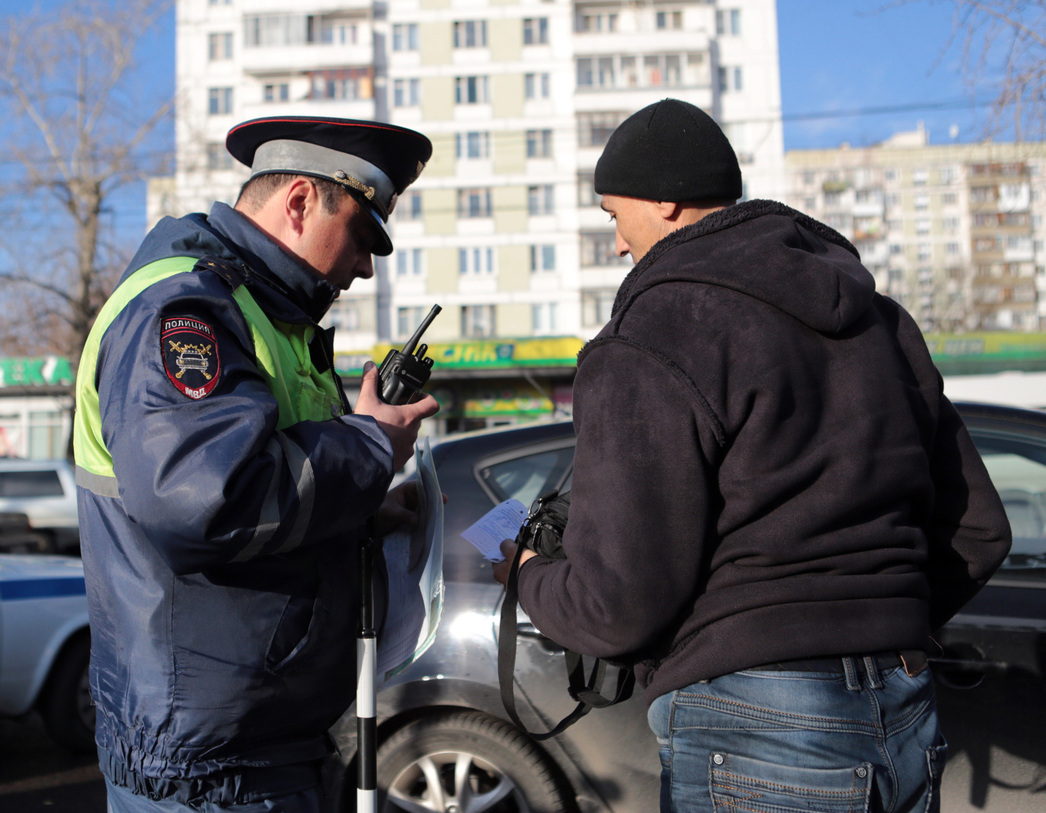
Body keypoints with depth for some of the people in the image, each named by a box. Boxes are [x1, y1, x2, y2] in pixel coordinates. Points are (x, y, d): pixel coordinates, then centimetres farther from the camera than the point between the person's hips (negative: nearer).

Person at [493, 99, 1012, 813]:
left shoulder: (646, 348, -14)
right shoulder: (880, 318, 10)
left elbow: (619, 603, -17)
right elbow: (978, 531, 13)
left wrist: (529, 578, 4)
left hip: (755, 735, -7)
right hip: (908, 724, 8)